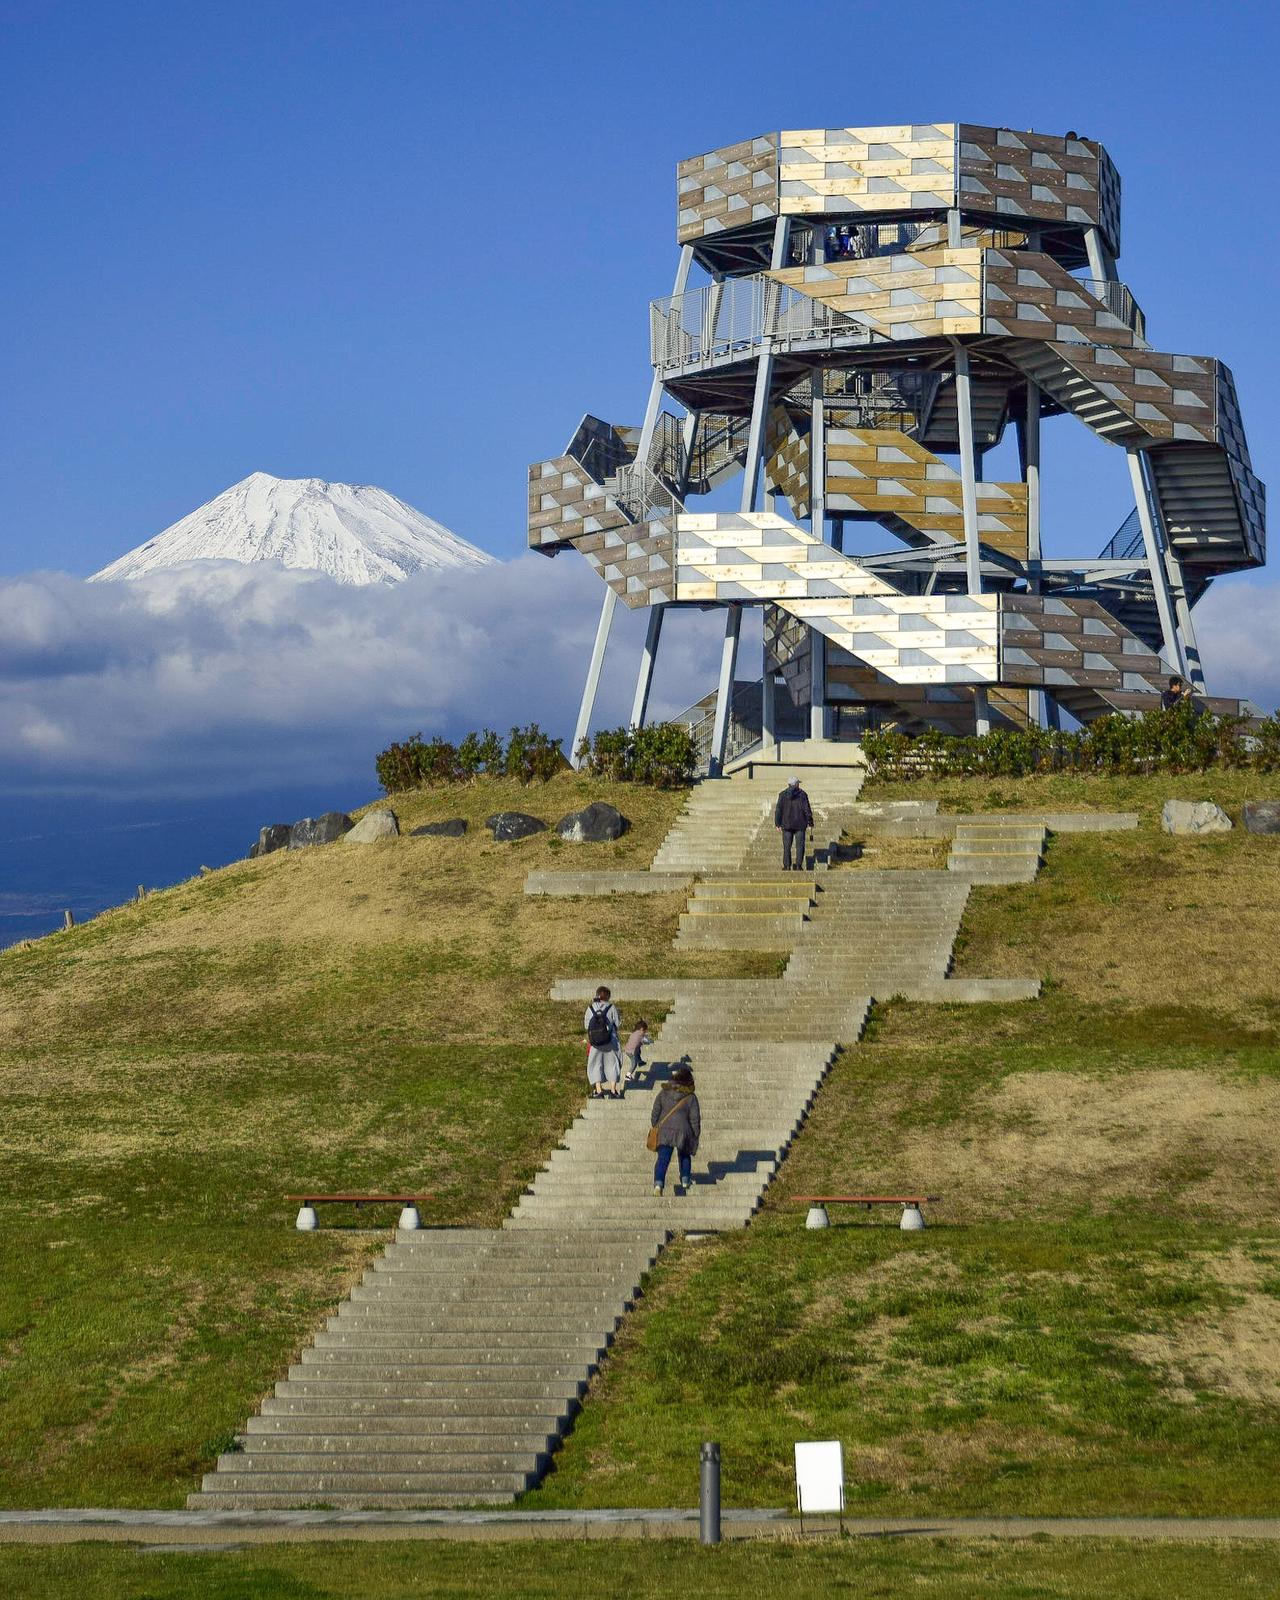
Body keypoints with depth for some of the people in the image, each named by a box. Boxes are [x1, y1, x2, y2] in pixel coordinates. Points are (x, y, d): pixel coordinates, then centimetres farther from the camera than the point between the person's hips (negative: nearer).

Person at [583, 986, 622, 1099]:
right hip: (610, 1042, -1)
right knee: (612, 1064, 13)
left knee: (596, 1064, 11)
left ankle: (598, 1090, 4)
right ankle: (613, 1089, 14)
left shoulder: (590, 1008, -5)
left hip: (594, 1042, 1)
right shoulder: (611, 1007, -10)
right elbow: (618, 1023, -4)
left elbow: (586, 1025, 1)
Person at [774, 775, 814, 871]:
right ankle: (799, 865, -2)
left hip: (787, 824, 1)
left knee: (787, 846, 6)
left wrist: (777, 823, 3)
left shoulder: (783, 794, 0)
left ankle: (787, 866, 3)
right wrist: (810, 822, 3)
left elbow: (778, 809, -2)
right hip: (800, 824, -1)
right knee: (800, 845, 5)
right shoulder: (802, 794, -4)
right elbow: (807, 809, -5)